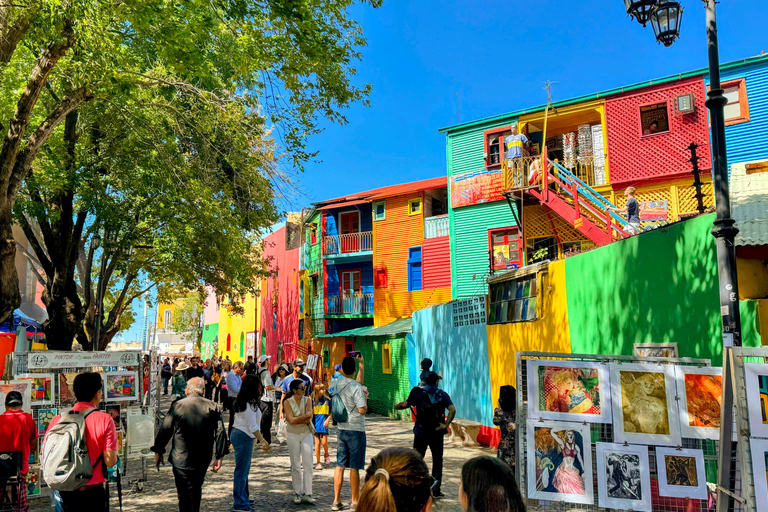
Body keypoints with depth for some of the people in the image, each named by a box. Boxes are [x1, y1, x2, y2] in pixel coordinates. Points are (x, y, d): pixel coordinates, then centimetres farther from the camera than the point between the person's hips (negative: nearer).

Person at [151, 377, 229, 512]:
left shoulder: (177, 405, -4)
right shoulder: (213, 407, -1)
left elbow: (165, 430, 0)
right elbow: (220, 432, -2)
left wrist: (159, 452, 11)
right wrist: (219, 456, 4)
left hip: (181, 459, -3)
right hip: (203, 460, 3)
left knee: (185, 493, 0)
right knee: (197, 489, 22)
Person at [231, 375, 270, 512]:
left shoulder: (243, 402, 10)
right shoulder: (249, 404, -18)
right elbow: (252, 426, -20)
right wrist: (263, 440, -20)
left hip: (238, 434, 10)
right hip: (244, 437, -10)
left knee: (244, 469, 17)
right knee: (242, 470, -4)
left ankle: (243, 497, 27)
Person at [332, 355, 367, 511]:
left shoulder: (338, 383, 5)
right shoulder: (356, 388, -17)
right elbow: (363, 410, -20)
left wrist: (362, 364, 21)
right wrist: (365, 395, -4)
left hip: (341, 429, 6)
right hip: (356, 430, -6)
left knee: (340, 465, 10)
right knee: (354, 467, 2)